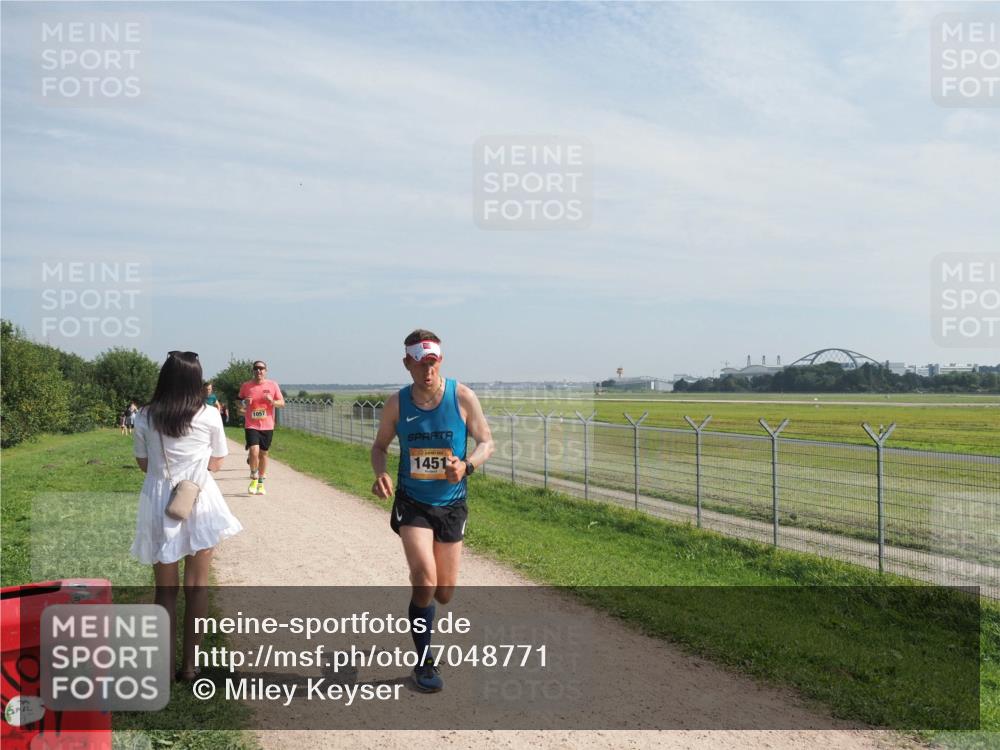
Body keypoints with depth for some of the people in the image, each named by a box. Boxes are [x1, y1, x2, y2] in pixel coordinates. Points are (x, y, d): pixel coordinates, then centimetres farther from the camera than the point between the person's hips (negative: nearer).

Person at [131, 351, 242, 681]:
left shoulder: (145, 417, -3)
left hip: (159, 503, 1)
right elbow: (216, 463, 2)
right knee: (197, 586, 9)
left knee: (166, 588, 11)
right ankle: (189, 664, 15)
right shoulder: (210, 416, -7)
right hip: (199, 503, -1)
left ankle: (165, 665, 14)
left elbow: (143, 464, 7)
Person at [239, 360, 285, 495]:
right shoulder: (246, 386, 2)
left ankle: (261, 483, 25)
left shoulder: (273, 385, 2)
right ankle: (254, 479, 6)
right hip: (251, 425, -1)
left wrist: (272, 401, -16)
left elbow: (282, 403, 5)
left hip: (267, 426, 1)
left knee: (263, 454, 10)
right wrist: (244, 402, -9)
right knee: (254, 451, -17)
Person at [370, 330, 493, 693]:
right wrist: (381, 473, -15)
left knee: (444, 593, 8)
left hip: (451, 504, 1)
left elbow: (487, 442, -4)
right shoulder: (397, 403, -6)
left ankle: (419, 611, 46)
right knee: (425, 578, -19)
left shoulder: (462, 397, -10)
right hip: (412, 503, -1)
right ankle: (424, 663, 2)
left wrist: (467, 465, -25)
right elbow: (380, 446, 7)